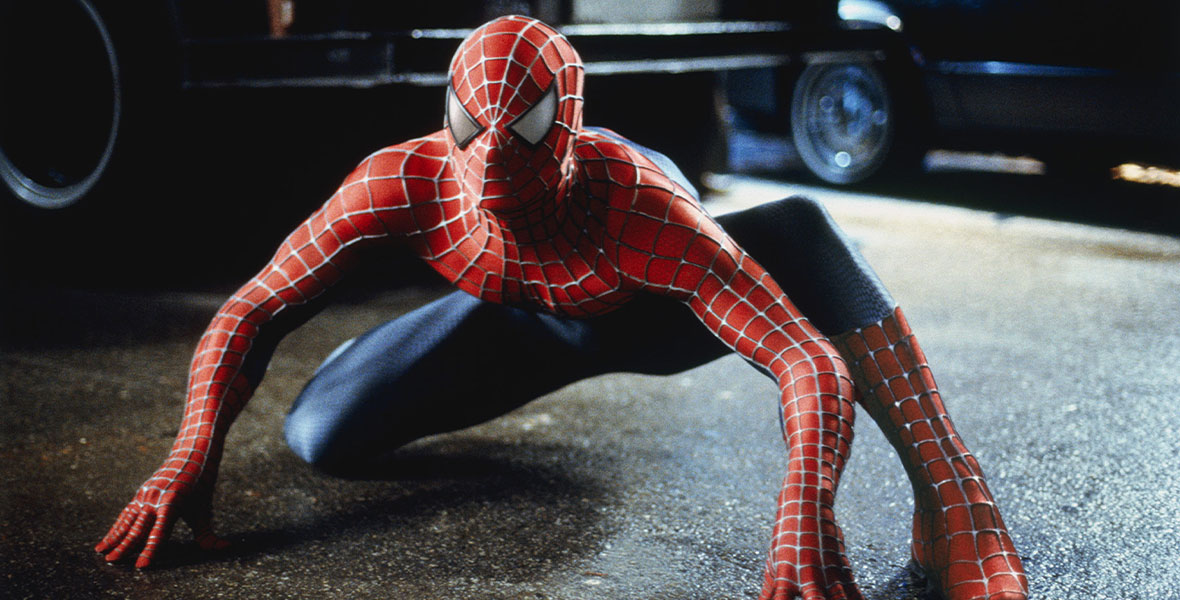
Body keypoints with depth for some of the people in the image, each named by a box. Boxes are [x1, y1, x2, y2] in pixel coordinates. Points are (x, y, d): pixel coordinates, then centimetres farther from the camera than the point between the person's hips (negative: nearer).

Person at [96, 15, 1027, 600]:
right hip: (532, 320, 3)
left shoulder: (641, 202, -41)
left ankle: (952, 502, -31)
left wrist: (805, 525, -60)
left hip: (656, 308, -2)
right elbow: (253, 312, -25)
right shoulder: (404, 182, -32)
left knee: (800, 227, -35)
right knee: (323, 437, -15)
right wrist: (194, 453, -41)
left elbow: (814, 364, -45)